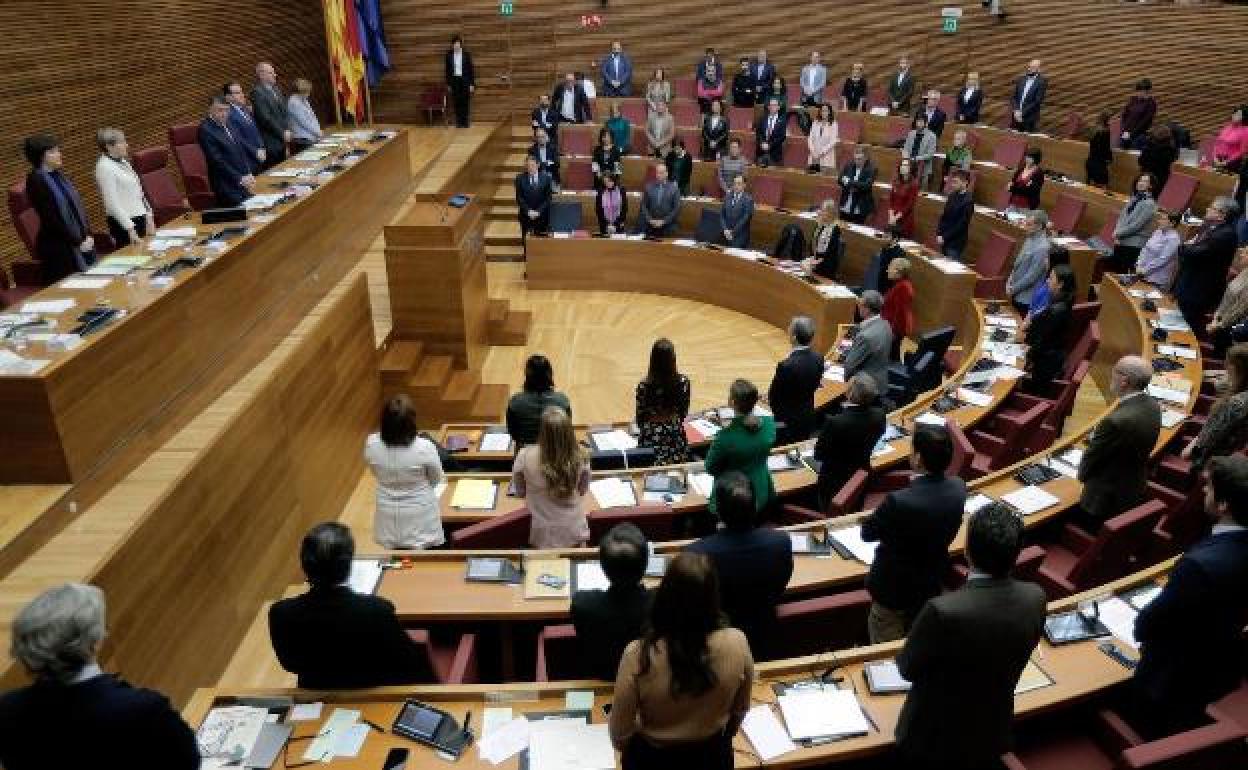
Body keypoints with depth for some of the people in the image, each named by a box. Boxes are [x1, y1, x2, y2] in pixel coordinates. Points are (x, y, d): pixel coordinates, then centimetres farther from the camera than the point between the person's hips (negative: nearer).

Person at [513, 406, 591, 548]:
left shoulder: (525, 457, -25)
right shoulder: (580, 456, -22)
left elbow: (520, 493, -5)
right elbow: (582, 491, -1)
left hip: (543, 537, 0)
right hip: (575, 533, 1)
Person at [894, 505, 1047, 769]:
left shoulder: (944, 611, -36)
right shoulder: (1035, 598, -19)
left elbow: (907, 668, -18)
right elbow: (1016, 654, 0)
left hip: (935, 737, -4)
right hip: (992, 734, 4)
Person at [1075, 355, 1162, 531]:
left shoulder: (1116, 421, -33)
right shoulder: (1152, 407, -6)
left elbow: (1085, 470, -20)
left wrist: (1083, 472, 1)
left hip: (1107, 502, -8)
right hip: (1137, 492, 8)